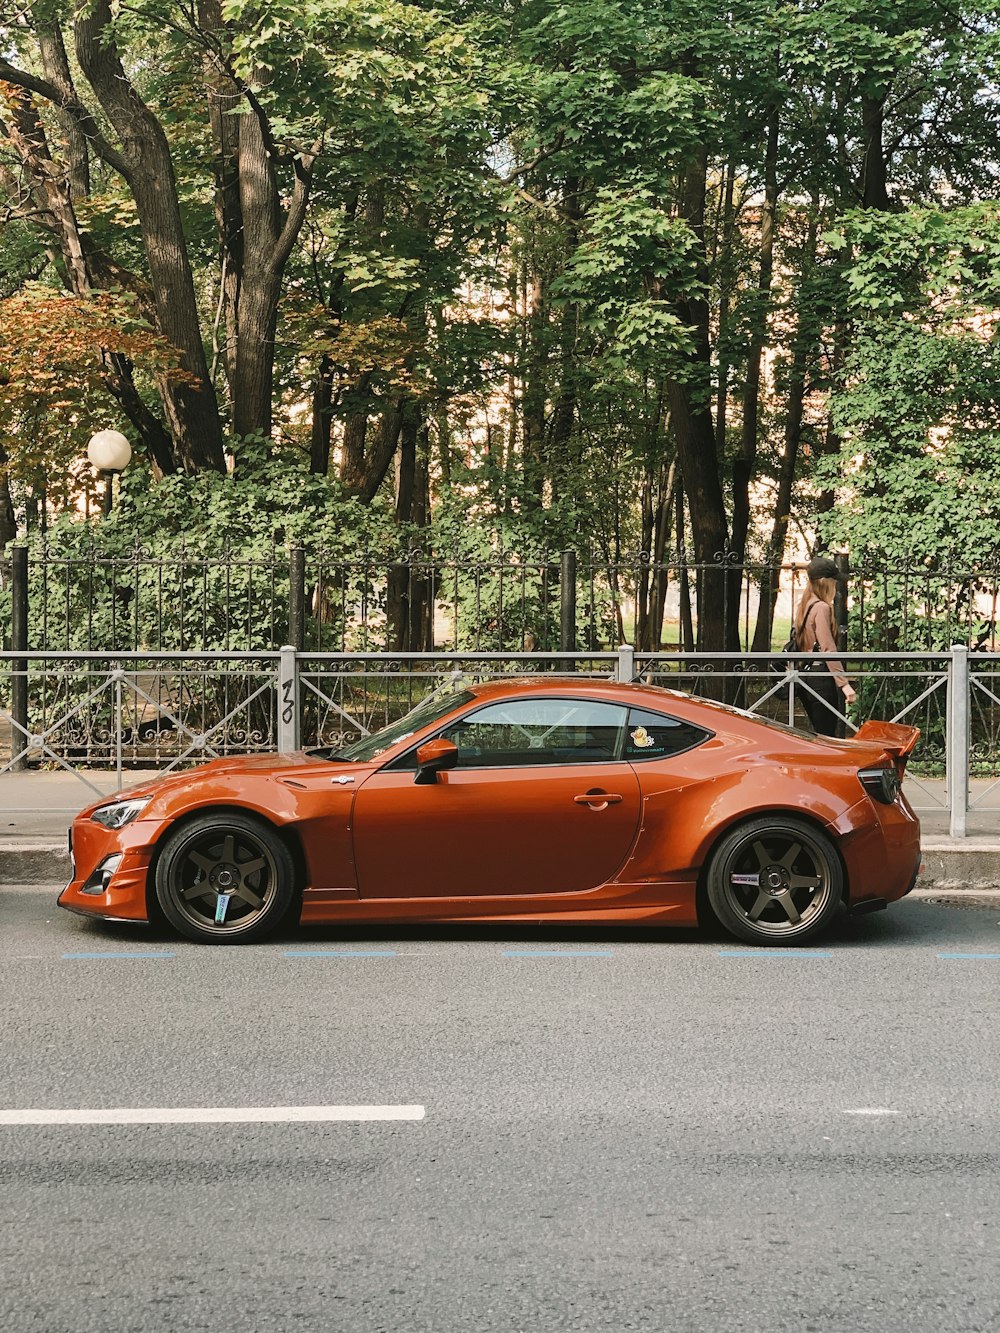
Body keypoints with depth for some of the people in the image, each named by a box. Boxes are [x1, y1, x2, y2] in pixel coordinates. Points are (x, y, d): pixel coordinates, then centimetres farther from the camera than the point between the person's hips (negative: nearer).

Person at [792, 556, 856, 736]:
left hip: (805, 676, 9)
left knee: (818, 734, 14)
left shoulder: (804, 605, 14)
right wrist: (844, 684, -23)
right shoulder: (822, 608, -13)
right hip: (821, 675, -9)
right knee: (827, 736, -6)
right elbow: (828, 649, -19)